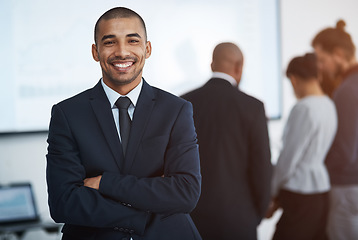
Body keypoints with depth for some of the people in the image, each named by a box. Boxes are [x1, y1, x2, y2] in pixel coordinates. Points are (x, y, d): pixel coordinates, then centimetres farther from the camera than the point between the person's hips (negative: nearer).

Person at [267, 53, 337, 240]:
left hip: (301, 198, -9)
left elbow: (289, 156, -14)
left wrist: (272, 193, 0)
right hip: (322, 192, 9)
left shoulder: (304, 109, -16)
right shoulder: (329, 106, 9)